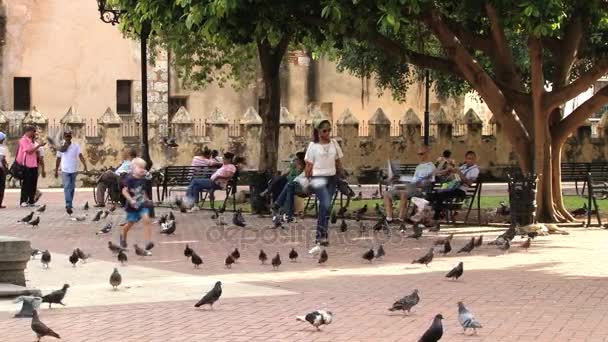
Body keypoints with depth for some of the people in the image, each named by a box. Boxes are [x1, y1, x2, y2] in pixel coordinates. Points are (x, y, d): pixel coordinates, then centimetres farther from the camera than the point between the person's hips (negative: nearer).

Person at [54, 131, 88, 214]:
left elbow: (80, 156, -10)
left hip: (74, 170, 2)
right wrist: (56, 171, 11)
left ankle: (69, 205, 27)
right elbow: (58, 159, 9)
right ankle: (68, 206, -24)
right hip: (65, 170, -2)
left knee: (72, 188, 13)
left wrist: (85, 166, -23)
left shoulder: (76, 146, -1)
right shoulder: (61, 147, 1)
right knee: (67, 188, -14)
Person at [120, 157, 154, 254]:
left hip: (142, 204, 4)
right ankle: (123, 237, 46)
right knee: (130, 223, 13)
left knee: (146, 220, -17)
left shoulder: (143, 180, 3)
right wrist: (131, 200, -30)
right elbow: (124, 191, -21)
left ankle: (147, 243, -21)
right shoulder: (129, 179, -16)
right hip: (132, 206, -4)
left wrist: (146, 199, 8)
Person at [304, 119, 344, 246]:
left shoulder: (334, 143, 8)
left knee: (324, 206, 7)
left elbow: (338, 161, 14)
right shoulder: (313, 146, -3)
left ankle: (320, 235, 15)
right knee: (326, 205, -19)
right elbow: (309, 165, -2)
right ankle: (322, 234, -11)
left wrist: (342, 177, 11)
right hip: (319, 178, -4)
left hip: (332, 178, 4)